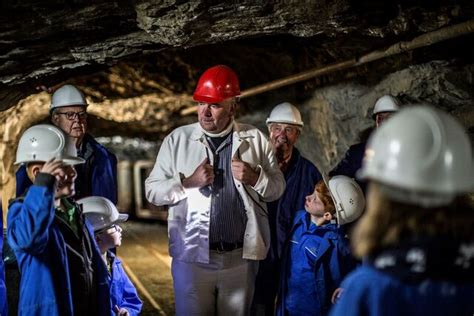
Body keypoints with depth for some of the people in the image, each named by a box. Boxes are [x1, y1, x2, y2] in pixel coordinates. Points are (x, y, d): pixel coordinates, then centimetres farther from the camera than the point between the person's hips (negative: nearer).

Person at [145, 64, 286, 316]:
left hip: (242, 257, 1)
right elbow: (152, 190, 1)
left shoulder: (255, 139, 5)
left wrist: (254, 178, -12)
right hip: (192, 256, -1)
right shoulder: (177, 139, 2)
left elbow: (277, 188, 8)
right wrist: (188, 182, -15)